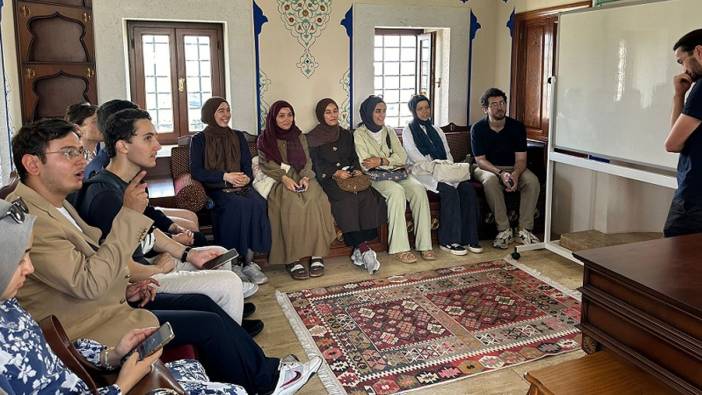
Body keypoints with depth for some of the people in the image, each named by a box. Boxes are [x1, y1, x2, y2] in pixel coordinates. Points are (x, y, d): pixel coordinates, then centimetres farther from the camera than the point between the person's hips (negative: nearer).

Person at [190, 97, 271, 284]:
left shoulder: (238, 137, 20)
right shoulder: (199, 140, 7)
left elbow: (247, 165, 14)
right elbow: (196, 171, -3)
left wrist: (247, 178, -10)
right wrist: (225, 176, -14)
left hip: (241, 186, 3)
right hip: (214, 190, -3)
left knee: (258, 204, -30)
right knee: (238, 206, -35)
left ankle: (248, 260, -29)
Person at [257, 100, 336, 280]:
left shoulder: (299, 136, 21)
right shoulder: (264, 140, 12)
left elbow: (307, 161, 12)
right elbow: (266, 164, 0)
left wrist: (305, 177, -10)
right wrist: (284, 178, -18)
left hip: (302, 178, 2)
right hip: (278, 181, -2)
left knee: (314, 200, -31)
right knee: (291, 203, -35)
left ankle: (317, 255, -31)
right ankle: (292, 259, -35)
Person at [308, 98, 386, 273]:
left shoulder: (346, 134, 24)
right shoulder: (313, 138, 8)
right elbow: (317, 165, -2)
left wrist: (356, 170, -2)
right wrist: (335, 173, -16)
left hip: (350, 176, 4)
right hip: (327, 179, -4)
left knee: (368, 196, -28)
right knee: (347, 199, -35)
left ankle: (359, 250, -30)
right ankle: (364, 248, -35)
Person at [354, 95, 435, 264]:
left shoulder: (389, 131, 19)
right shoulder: (359, 134, 4)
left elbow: (402, 157, 6)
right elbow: (366, 165, -8)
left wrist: (382, 161, -10)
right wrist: (391, 161, -7)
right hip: (375, 177, -4)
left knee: (418, 189, -26)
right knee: (397, 191, -35)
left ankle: (424, 245, -25)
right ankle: (400, 248, -33)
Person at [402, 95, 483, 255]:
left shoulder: (437, 131, 24)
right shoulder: (408, 131, 7)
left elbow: (448, 155, 16)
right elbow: (416, 158, -7)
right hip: (422, 172, -5)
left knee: (467, 188, -22)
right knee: (449, 190, -32)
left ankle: (469, 238, -20)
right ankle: (448, 241, -25)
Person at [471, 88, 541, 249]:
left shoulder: (517, 127, -4)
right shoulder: (478, 128, -8)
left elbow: (520, 159, -7)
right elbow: (481, 160, -13)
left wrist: (515, 174, -31)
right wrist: (500, 173, -30)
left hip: (514, 169, 2)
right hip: (487, 168, -2)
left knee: (532, 181, -28)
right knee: (490, 181, -37)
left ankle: (525, 229, -19)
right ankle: (504, 229, -28)